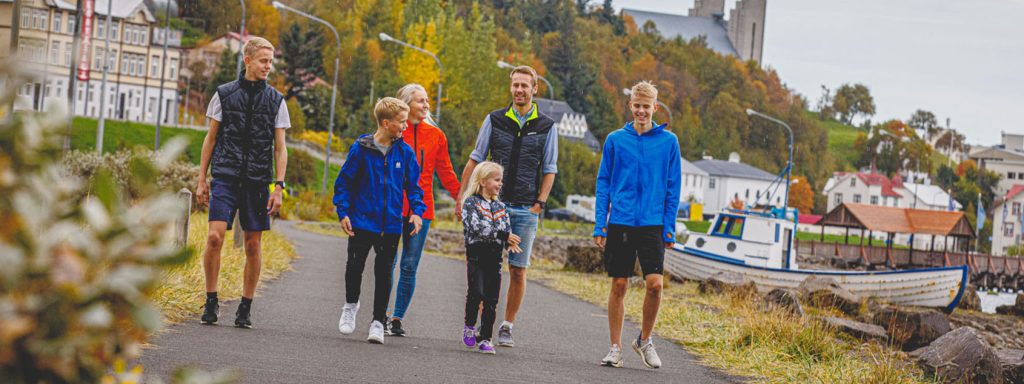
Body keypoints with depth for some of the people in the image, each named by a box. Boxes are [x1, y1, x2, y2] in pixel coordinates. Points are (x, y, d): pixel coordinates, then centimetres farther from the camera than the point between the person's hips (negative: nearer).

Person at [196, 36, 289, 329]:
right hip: (225, 176, -1)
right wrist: (201, 180, 7)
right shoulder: (224, 94, 6)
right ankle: (211, 300, 1)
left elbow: (280, 148, 7)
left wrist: (278, 187, -2)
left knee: (253, 245, 2)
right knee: (215, 237, -14)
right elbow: (211, 138, 10)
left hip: (257, 181, 1)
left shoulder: (276, 101, 7)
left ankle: (246, 308, 12)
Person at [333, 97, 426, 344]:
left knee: (384, 273, 6)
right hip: (362, 221, -2)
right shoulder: (361, 148, -7)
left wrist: (417, 211, -5)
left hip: (391, 225, 2)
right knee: (355, 266, 6)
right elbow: (344, 181, -2)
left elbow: (413, 185, 9)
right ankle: (351, 305, 33)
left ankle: (378, 321, 16)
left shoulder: (405, 152, 0)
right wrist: (343, 212, -9)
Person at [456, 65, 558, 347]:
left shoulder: (546, 126, 5)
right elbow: (475, 160, 9)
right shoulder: (495, 120, 6)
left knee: (518, 271, 1)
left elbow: (549, 170, 8)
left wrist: (539, 204, -3)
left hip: (526, 209, 0)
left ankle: (507, 327, 10)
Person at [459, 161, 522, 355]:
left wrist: (510, 241, -14)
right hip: (476, 255, -5)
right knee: (476, 291, -20)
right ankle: (469, 325, 4)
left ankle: (485, 338, 10)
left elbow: (507, 228, 9)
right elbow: (477, 227, -17)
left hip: (495, 258, 5)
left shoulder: (500, 207, 16)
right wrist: (503, 234, -19)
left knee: (492, 300, 3)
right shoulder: (471, 202, -4)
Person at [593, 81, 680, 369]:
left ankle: (645, 340, 12)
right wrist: (600, 225, 0)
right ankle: (615, 348, 13)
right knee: (619, 286, 3)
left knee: (655, 283, -10)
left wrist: (670, 228, 0)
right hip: (620, 224, 1)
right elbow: (603, 183, 7)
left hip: (653, 224, -1)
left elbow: (673, 188, 6)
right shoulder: (615, 140, 5)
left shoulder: (668, 141, 4)